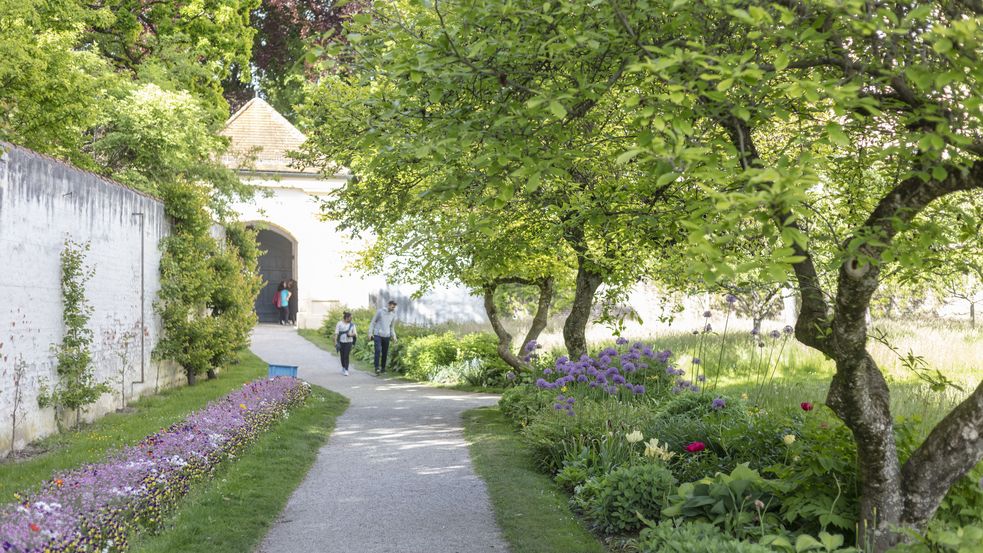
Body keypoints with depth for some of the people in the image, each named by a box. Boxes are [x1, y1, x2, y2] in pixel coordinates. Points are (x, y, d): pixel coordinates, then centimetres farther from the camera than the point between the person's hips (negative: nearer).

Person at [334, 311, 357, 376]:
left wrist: (351, 334, -17)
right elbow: (336, 333, 1)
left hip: (348, 342, 0)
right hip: (341, 342, 0)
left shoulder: (352, 324, 7)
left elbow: (355, 333, 6)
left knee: (347, 356, -8)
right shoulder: (339, 323, 2)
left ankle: (346, 370, -9)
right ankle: (343, 367, 30)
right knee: (342, 355, 8)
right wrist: (335, 342, -6)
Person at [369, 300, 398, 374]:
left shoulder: (393, 314, 8)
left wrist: (393, 336, 8)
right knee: (378, 350, -16)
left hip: (386, 336, 4)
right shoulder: (380, 311, -4)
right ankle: (377, 368, -16)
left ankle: (383, 368, 15)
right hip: (378, 335, -4)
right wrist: (370, 333, -6)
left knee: (385, 353, 4)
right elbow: (373, 322, 0)